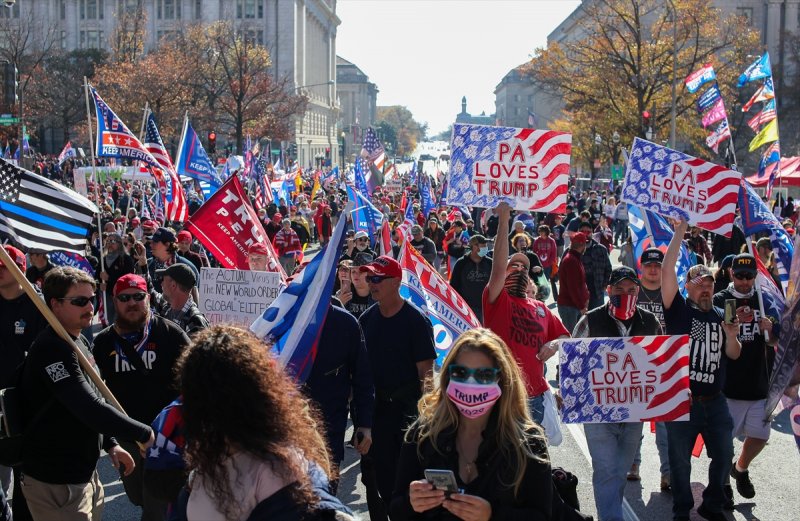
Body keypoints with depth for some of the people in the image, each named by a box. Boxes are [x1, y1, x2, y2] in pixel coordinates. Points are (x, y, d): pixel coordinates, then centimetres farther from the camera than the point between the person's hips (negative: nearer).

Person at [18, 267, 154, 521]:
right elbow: (90, 408, -28)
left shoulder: (78, 342, 11)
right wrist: (143, 434, -18)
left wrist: (111, 444, 11)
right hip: (56, 482, -9)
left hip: (84, 472, 9)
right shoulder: (52, 349, -21)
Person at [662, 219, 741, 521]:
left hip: (715, 402, 5)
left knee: (723, 456, 15)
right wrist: (681, 229, -21)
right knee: (680, 462, 7)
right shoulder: (678, 309, -7)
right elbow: (667, 269, -19)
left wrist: (730, 335, -13)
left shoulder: (720, 316, 8)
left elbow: (734, 355, 10)